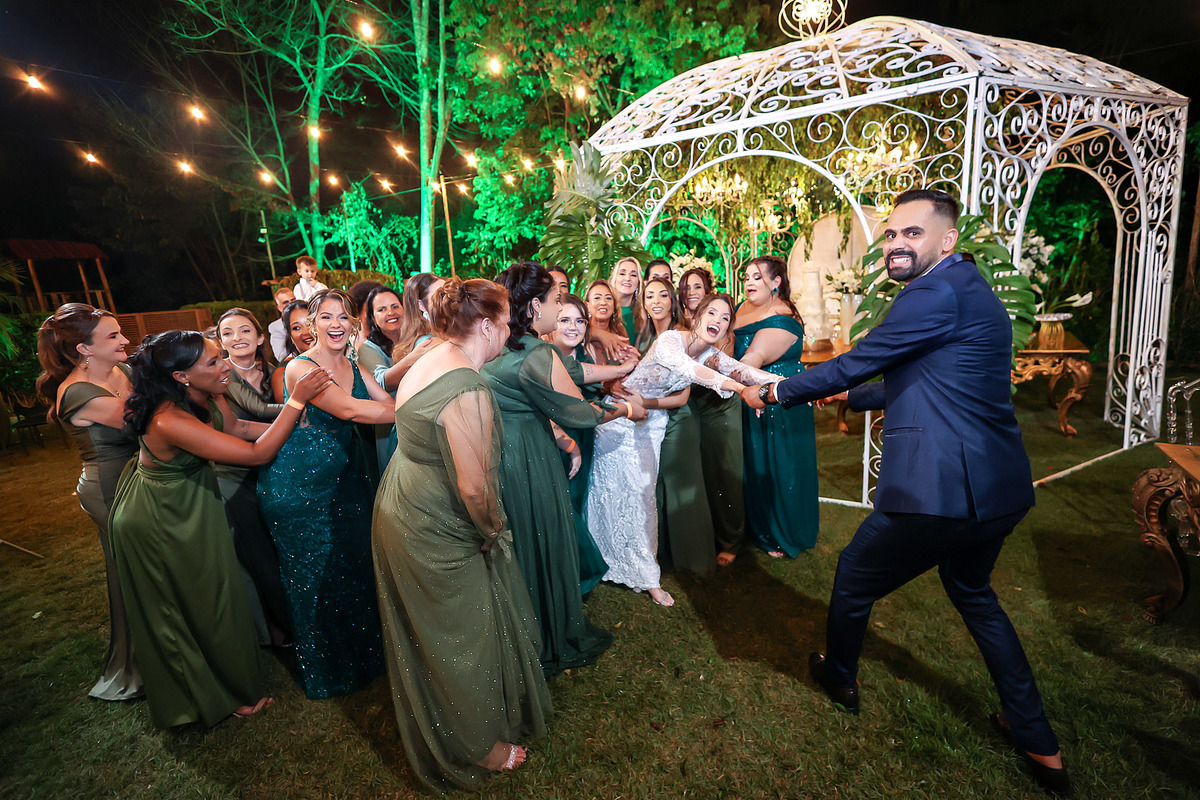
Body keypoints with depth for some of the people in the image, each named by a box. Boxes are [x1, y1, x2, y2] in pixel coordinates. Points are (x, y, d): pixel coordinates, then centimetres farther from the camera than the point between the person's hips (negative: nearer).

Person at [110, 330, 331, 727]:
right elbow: (257, 454, -37)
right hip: (159, 524, -7)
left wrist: (292, 424, -2)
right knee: (201, 605, 12)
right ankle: (233, 692, 35)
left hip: (191, 504, 8)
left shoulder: (209, 396, -15)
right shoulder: (170, 421, -38)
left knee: (211, 594, 23)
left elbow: (234, 427, 6)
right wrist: (297, 400, -38)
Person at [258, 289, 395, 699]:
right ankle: (325, 670, 30)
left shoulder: (355, 368, 8)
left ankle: (363, 653, 37)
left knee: (355, 566, 14)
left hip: (345, 477, 7)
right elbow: (348, 409, -28)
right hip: (301, 486, -6)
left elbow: (390, 402, -1)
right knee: (315, 576, 8)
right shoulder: (300, 367, -17)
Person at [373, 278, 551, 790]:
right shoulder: (467, 387, -29)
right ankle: (478, 749, 37)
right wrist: (493, 530, -10)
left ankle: (434, 737, 54)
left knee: (424, 631, 28)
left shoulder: (430, 362, 2)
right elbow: (475, 487, -31)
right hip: (434, 535, -10)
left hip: (399, 512, 10)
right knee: (461, 640, 11)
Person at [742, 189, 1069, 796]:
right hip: (998, 490, 10)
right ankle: (1038, 744, 39)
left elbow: (852, 363, -13)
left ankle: (839, 676, 41)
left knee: (853, 579, 14)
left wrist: (774, 392, 1)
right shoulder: (967, 289, 15)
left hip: (939, 490, -10)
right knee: (971, 591, 31)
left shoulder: (937, 293, -17)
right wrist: (849, 395, 34)